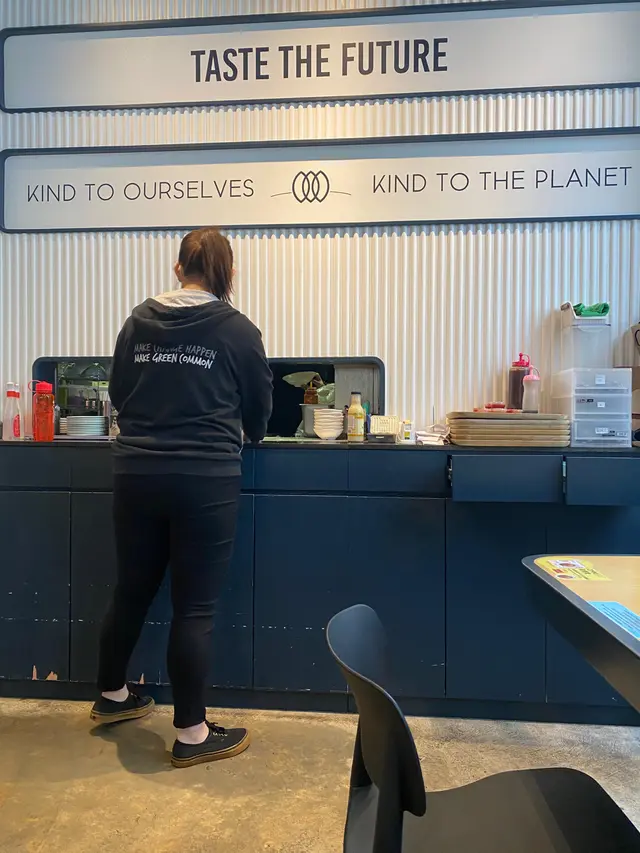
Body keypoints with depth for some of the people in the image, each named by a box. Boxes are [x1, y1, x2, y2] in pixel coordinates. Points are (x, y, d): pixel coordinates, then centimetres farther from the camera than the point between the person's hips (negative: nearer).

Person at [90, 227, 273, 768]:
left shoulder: (139, 321, 5)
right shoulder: (238, 330, -4)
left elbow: (118, 394, 15)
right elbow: (260, 409, 7)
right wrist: (245, 434, 30)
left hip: (137, 474, 5)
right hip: (205, 480, -4)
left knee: (132, 589, 21)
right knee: (195, 606, 5)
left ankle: (113, 696, 42)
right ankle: (192, 734, 19)